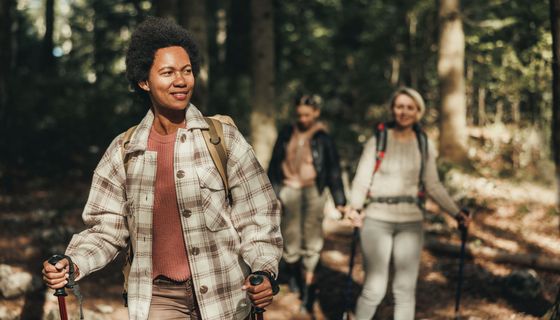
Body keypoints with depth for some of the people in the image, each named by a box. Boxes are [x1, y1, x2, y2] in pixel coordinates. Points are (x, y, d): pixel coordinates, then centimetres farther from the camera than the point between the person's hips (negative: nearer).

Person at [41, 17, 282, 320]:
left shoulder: (223, 138, -2)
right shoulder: (123, 152, 2)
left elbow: (257, 215, -1)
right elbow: (107, 228, 6)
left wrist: (265, 272, -16)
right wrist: (71, 264, -13)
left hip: (223, 295, -1)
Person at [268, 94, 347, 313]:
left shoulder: (323, 139, 3)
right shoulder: (286, 134, 8)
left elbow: (334, 170, 3)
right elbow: (274, 164, 13)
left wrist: (340, 201, -1)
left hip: (313, 190, -2)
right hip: (289, 190, 2)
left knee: (312, 241, -2)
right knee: (290, 239, 2)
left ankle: (308, 288, 2)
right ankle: (294, 277, 27)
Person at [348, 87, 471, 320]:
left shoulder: (425, 145, 8)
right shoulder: (378, 141, -1)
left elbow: (433, 186, 13)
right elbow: (361, 179, -6)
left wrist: (456, 213, 7)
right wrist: (355, 208, -23)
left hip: (410, 222, 3)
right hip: (377, 220, -3)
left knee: (406, 288, 3)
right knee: (375, 289, -5)